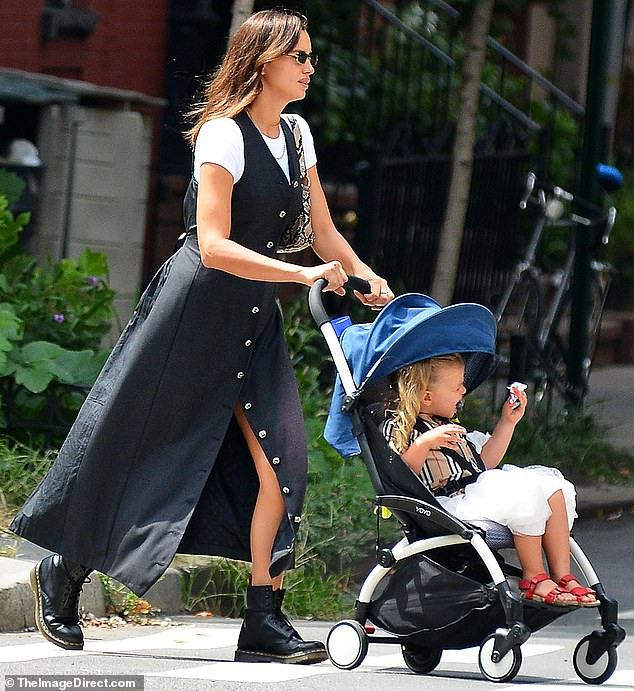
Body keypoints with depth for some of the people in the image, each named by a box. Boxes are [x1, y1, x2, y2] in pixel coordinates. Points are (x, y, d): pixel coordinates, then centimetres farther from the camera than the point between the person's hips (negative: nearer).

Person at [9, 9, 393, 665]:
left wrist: (366, 278, -2)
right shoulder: (223, 134, -15)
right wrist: (304, 274, -26)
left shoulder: (296, 135, 9)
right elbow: (214, 246, -23)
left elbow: (324, 234, 15)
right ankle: (62, 571, 23)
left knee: (278, 462, -6)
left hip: (255, 317, 7)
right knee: (127, 447, 3)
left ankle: (264, 621, -4)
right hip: (194, 309, -7)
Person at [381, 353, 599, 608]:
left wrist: (507, 422, 24)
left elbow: (484, 462, 27)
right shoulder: (397, 427, -4)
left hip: (480, 487, 10)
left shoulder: (448, 426, 26)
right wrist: (425, 443, -27)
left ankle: (561, 575, -6)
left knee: (552, 485, -1)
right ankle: (533, 577, -16)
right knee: (526, 493, -27)